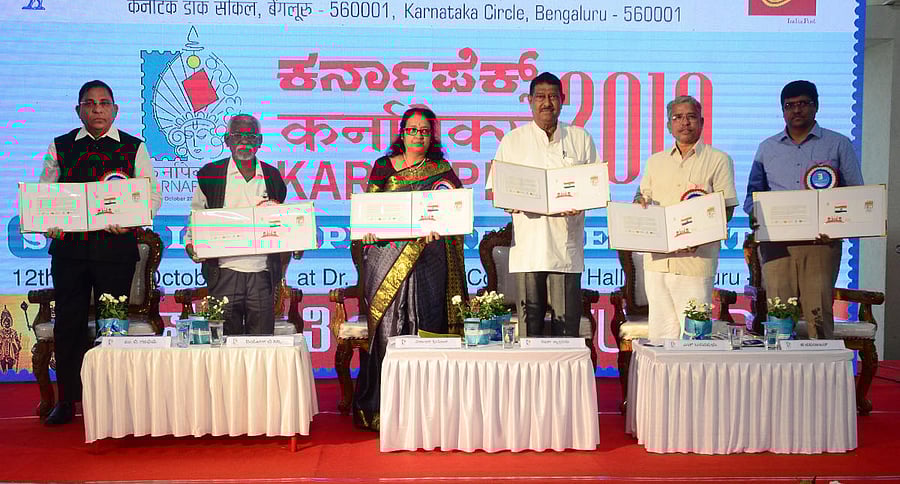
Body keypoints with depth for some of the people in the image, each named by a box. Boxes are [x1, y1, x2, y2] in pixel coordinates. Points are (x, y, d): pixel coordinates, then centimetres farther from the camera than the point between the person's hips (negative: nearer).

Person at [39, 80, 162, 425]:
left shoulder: (133, 147, 6)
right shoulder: (60, 147, 12)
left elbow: (153, 194, 3)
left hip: (116, 246, -2)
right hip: (69, 245, 2)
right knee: (68, 322, 5)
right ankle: (67, 399, 18)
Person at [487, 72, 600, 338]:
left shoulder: (580, 139, 13)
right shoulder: (512, 141, 12)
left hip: (566, 245, 0)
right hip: (527, 247, 0)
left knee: (567, 326, -1)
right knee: (528, 326, 1)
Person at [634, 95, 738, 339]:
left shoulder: (718, 160, 4)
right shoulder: (655, 161, 18)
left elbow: (726, 209, -2)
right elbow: (642, 195, 23)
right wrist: (641, 201, -2)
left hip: (696, 259, -4)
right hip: (656, 259, 4)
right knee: (659, 331, 6)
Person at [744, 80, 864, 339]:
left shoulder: (839, 145, 11)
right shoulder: (767, 148, 18)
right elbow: (753, 192, 21)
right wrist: (754, 214, -2)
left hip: (821, 241, -2)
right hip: (776, 243, 2)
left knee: (819, 311, -7)